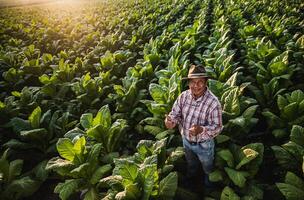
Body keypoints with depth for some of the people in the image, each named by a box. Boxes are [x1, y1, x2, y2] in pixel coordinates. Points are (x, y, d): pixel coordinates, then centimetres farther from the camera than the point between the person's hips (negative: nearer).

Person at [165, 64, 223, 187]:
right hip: (186, 140, 4)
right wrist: (171, 120, -34)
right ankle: (191, 176, 68)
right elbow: (175, 113, -9)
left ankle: (208, 180, 62)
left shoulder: (213, 103, -30)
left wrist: (201, 130, -47)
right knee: (190, 162, 35)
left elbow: (217, 127, -28)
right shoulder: (183, 96, -16)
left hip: (203, 144, -4)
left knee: (207, 165, 28)